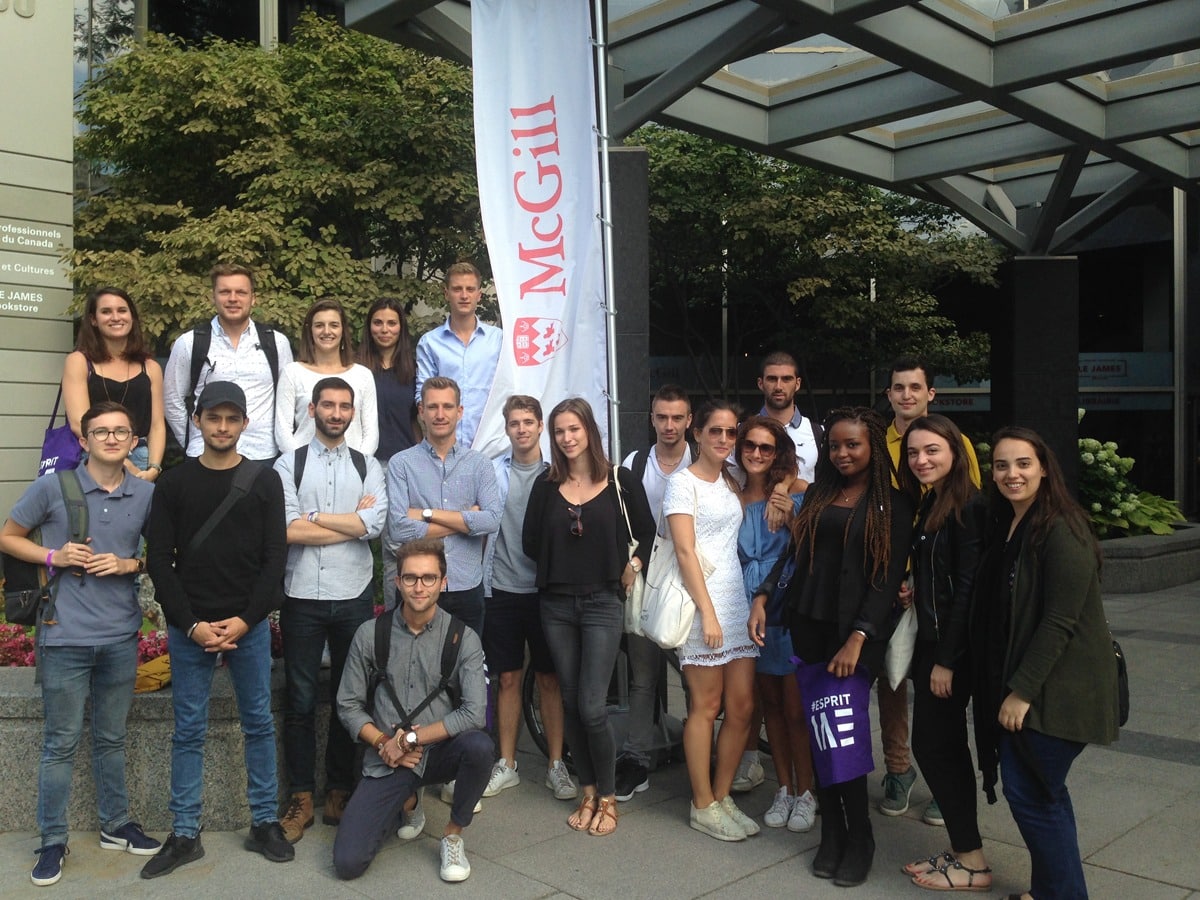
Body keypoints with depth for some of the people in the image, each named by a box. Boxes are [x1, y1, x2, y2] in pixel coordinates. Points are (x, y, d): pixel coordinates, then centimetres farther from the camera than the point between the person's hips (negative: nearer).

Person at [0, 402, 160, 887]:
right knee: (61, 744, 6)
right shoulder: (52, 487, -6)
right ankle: (53, 839, 20)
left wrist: (129, 564, -8)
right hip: (65, 636, -2)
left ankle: (116, 825, 31)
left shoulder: (147, 494, 0)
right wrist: (54, 556, -12)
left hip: (120, 637, 3)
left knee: (112, 739, 17)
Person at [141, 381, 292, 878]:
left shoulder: (265, 481, 3)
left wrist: (246, 620, -10)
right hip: (189, 627, 0)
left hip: (250, 626, 0)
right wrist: (192, 624, -9)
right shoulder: (174, 482, 4)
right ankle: (185, 834, 17)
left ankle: (264, 823, 19)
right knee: (189, 730, 6)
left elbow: (275, 558, 0)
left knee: (259, 723, 7)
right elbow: (159, 560, 1)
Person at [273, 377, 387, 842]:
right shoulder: (288, 465, 2)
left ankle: (339, 792, 23)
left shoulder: (368, 467, 7)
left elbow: (375, 524, -10)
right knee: (300, 701, 6)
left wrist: (313, 517, -10)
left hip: (354, 597, 1)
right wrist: (354, 520, -8)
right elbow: (288, 530, -12)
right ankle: (301, 799, 18)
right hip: (302, 596, -1)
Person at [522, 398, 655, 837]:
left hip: (602, 603, -3)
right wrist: (560, 562, 1)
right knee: (571, 703, 9)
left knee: (591, 707, -8)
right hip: (557, 604, 3)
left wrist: (633, 566, -2)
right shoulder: (547, 485, 5)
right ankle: (587, 792, 24)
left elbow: (647, 531, 7)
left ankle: (607, 797, 12)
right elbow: (530, 542, 7)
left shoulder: (620, 482, -2)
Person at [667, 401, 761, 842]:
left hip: (737, 601, 7)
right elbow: (685, 551, -11)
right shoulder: (683, 482, -5)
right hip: (701, 603, -7)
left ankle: (722, 797, 21)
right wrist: (708, 612, -16)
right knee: (706, 708, 1)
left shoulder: (732, 483, 16)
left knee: (742, 707, 7)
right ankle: (703, 806, 13)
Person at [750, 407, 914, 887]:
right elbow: (794, 553, 14)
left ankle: (859, 838, 15)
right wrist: (762, 597, 1)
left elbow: (889, 578, -7)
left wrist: (857, 639, -16)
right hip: (809, 627, 4)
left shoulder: (893, 505, -2)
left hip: (857, 634, -4)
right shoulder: (817, 494, 12)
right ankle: (832, 833, 19)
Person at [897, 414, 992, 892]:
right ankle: (962, 850, 24)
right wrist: (913, 587, -3)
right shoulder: (929, 503, 12)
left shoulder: (967, 506, -15)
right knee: (946, 745, 14)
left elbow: (967, 587, -19)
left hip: (952, 646, -9)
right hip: (931, 639, 9)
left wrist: (946, 659, -19)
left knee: (933, 744, -3)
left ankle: (972, 862, 10)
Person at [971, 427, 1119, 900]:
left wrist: (1022, 691, -19)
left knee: (1029, 791, -4)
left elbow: (1059, 621, -20)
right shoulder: (1005, 527, 10)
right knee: (1041, 791, 14)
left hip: (1057, 689, -8)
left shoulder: (1062, 530, -17)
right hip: (1017, 684, 8)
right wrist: (1007, 686, 8)